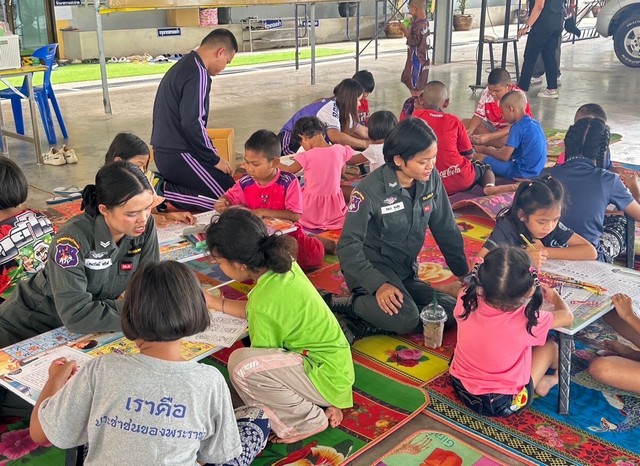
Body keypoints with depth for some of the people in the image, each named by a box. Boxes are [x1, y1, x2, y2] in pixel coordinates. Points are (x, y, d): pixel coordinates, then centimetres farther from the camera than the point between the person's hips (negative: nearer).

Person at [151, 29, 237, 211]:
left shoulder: (184, 66, 17)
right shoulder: (197, 73, -15)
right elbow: (191, 124, -23)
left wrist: (211, 152, 20)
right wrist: (215, 159, -11)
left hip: (166, 152, 10)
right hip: (179, 156, -10)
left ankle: (159, 184, 6)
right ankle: (162, 191, -11)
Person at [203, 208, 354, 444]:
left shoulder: (266, 301, -26)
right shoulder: (284, 264, -3)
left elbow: (261, 359, -10)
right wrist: (213, 301, 18)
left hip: (327, 377, -9)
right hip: (336, 363, 9)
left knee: (240, 364, -26)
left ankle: (307, 422, -3)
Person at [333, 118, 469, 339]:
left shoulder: (431, 179, -6)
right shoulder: (371, 190, -20)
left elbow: (446, 229, 5)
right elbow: (348, 246, -19)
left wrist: (464, 273, 5)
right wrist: (378, 284, -30)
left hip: (406, 271, 7)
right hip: (371, 266, -7)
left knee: (453, 312, -9)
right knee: (405, 319, -31)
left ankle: (368, 324, -9)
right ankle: (350, 306, -6)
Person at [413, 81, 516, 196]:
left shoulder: (416, 117, 4)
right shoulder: (454, 121, 6)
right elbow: (469, 155, 11)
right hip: (460, 180, -1)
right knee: (485, 167, 29)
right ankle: (490, 186, -4)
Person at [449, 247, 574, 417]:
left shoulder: (466, 300, -22)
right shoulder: (525, 320, -29)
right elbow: (567, 317, -7)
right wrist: (554, 296, 12)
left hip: (461, 387, 4)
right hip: (502, 404, -4)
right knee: (550, 346, 14)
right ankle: (542, 382, 37)